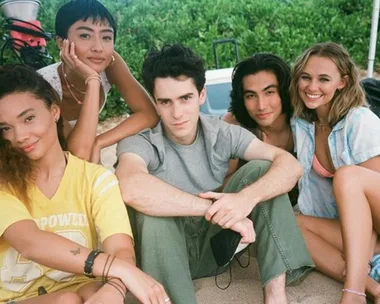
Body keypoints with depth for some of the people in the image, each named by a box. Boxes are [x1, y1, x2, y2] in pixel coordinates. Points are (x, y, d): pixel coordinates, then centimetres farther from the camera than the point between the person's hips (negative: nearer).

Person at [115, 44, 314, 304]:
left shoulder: (222, 133, -8)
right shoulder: (140, 141, -19)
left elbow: (290, 166, -17)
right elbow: (132, 189, -43)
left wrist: (248, 197, -37)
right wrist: (214, 208, -39)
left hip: (213, 243, 4)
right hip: (166, 253, -3)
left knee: (261, 170, -15)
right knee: (149, 204, -34)